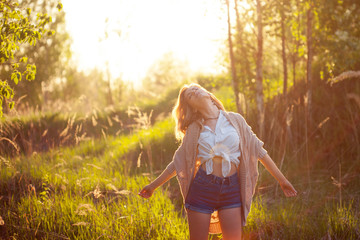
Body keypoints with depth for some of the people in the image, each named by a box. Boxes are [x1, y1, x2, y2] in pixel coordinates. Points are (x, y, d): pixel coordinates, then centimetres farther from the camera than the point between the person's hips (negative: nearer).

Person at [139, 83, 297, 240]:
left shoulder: (235, 120, 6)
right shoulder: (194, 129, 6)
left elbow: (258, 150, 10)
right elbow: (179, 162, 13)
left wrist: (282, 180, 10)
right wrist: (153, 186, 13)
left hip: (231, 190, 0)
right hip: (202, 187, 0)